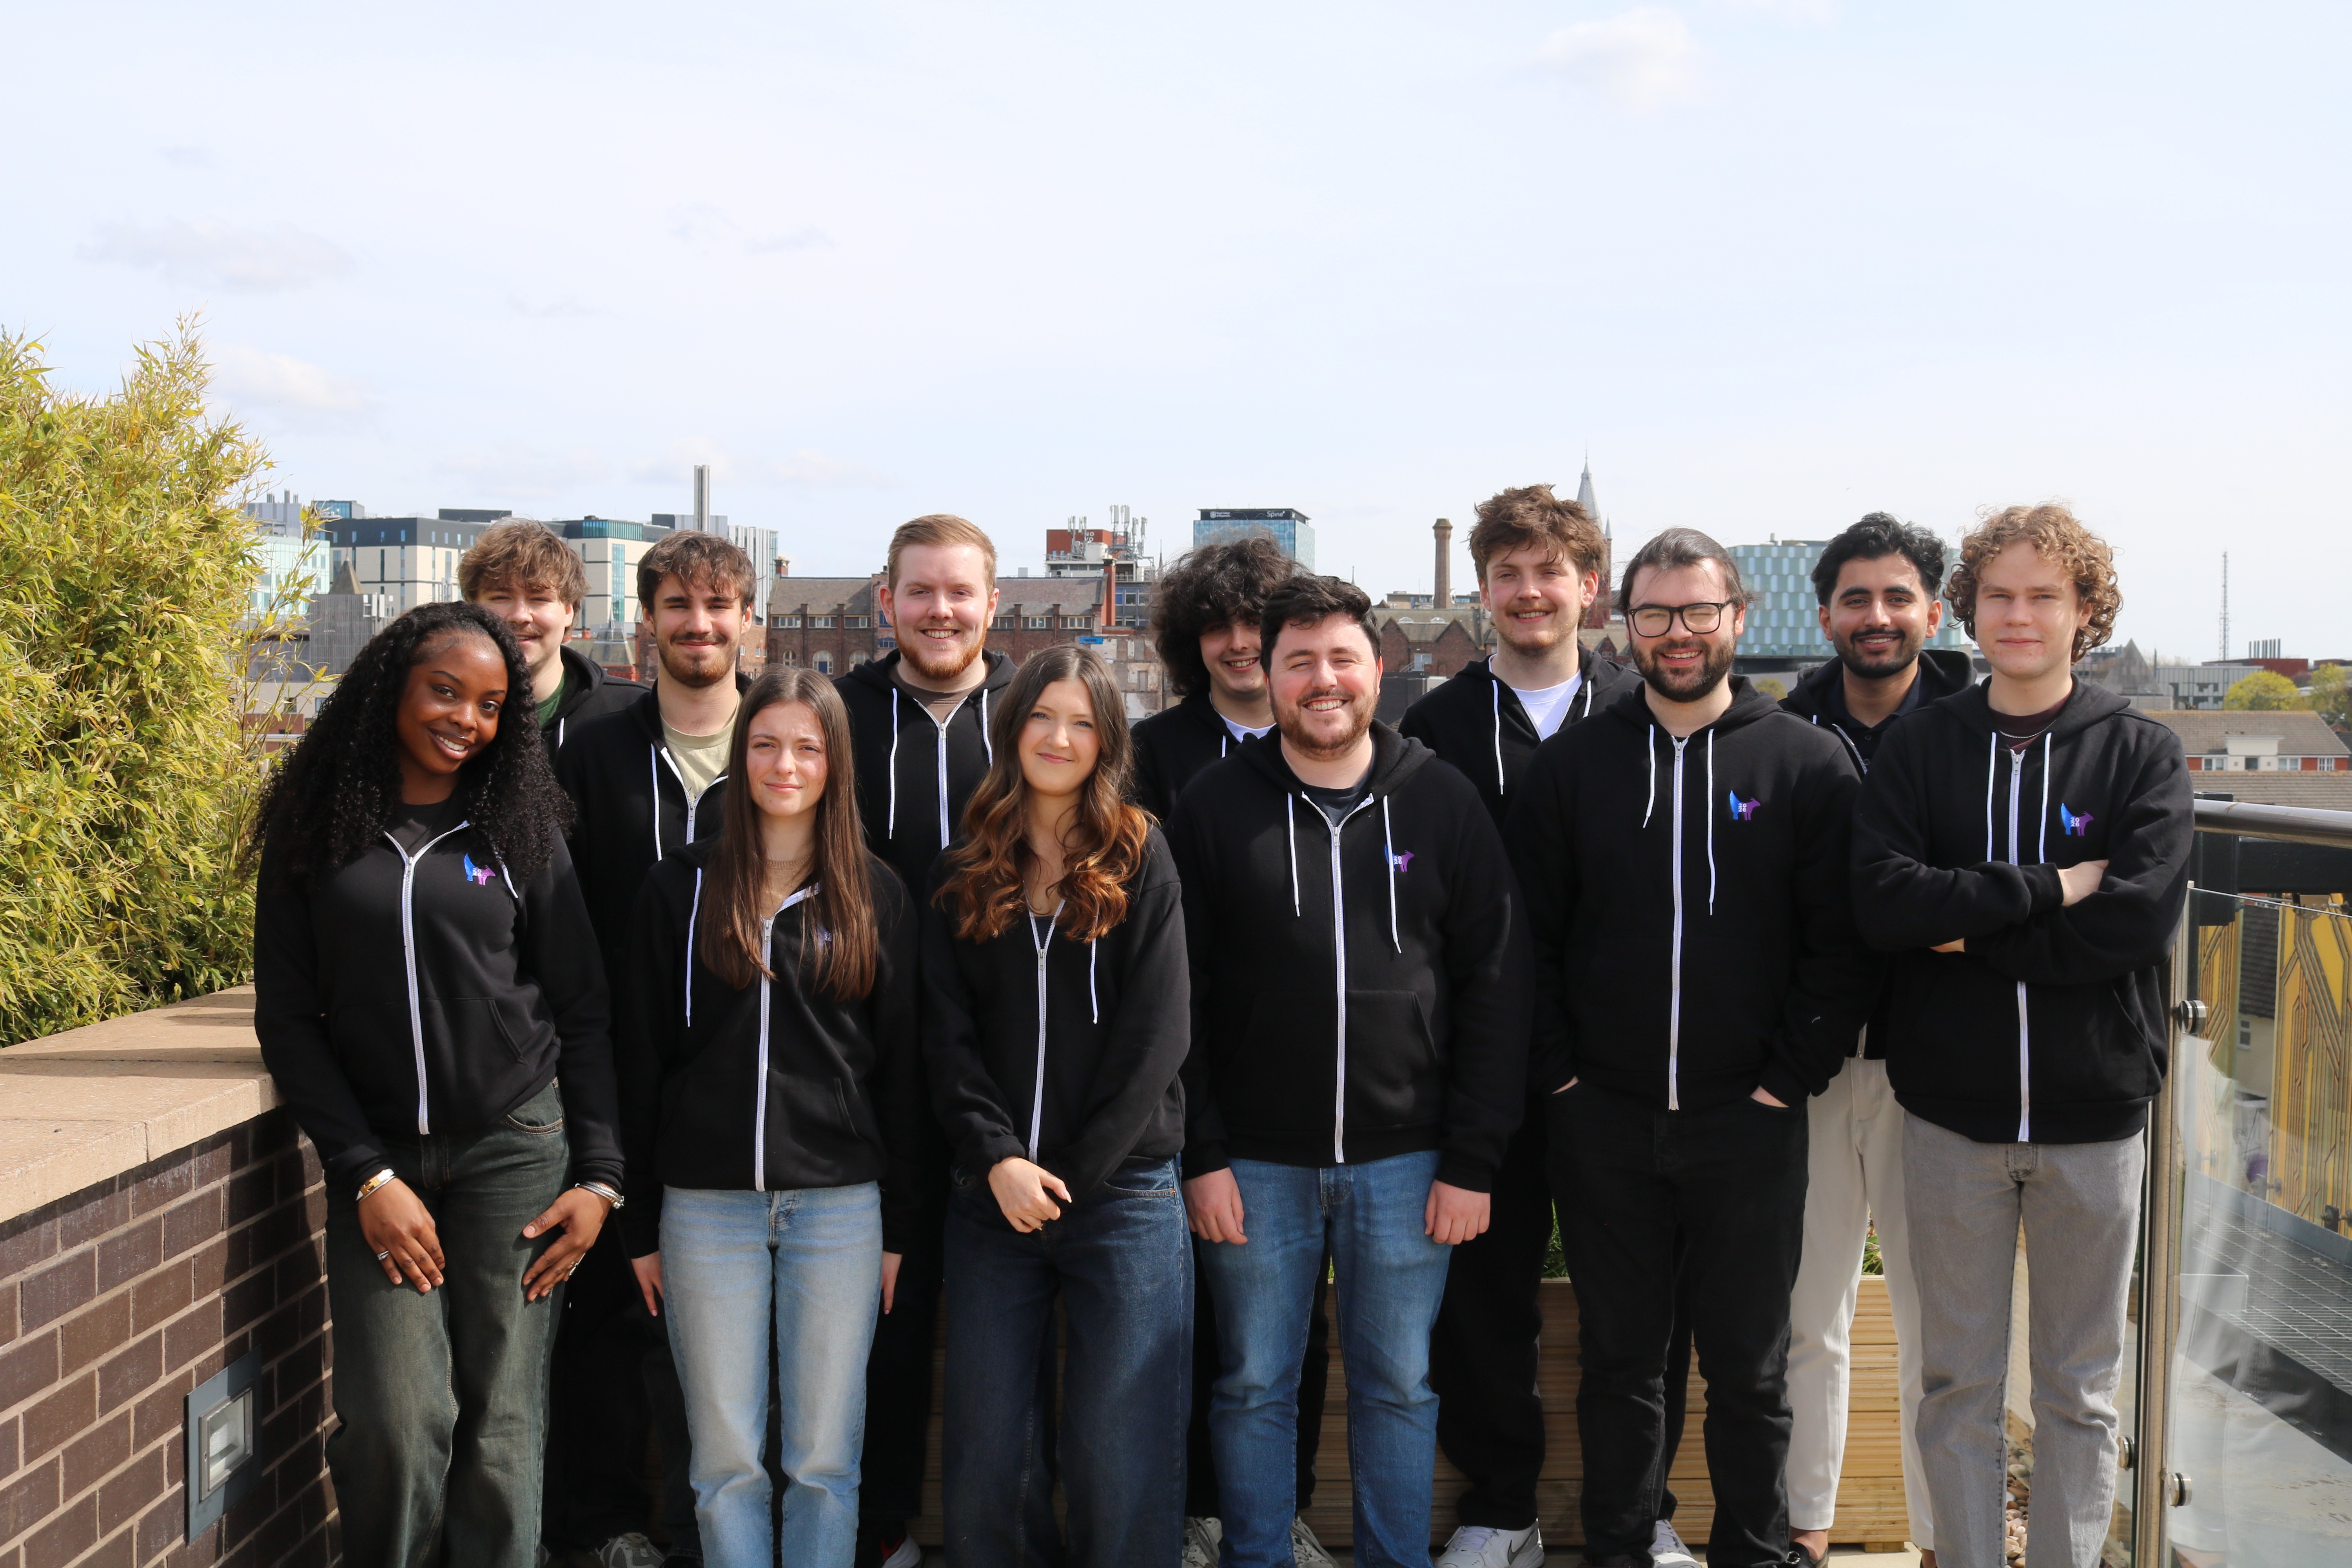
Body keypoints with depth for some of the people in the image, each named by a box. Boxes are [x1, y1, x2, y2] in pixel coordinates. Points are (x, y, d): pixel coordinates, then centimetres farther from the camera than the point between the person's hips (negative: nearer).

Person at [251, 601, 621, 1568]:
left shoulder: (520, 830, 5)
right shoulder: (315, 832, 4)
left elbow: (582, 1013, 6)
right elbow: (288, 1018, 3)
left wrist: (598, 1175, -1)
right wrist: (366, 1175, -6)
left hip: (515, 1150, 0)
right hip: (379, 1160, 0)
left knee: (501, 1427, 0)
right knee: (396, 1423, -9)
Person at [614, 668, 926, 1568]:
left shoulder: (876, 897, 6)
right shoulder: (680, 890, 4)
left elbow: (900, 1068, 6)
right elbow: (639, 1063, 4)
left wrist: (899, 1224, 3)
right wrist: (640, 1224, 1)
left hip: (839, 1205, 0)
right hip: (706, 1204, 0)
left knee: (825, 1458, 6)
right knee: (726, 1458, 5)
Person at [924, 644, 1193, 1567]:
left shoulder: (1140, 860, 2)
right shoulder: (964, 873, 10)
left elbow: (1156, 1033, -4)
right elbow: (946, 1033, 4)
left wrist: (1072, 1174, -9)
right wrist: (996, 1158, -10)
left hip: (1124, 1192, -2)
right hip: (992, 1194, 3)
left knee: (1119, 1456, 0)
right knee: (983, 1452, 6)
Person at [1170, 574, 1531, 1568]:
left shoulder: (1443, 803, 2)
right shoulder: (1216, 806, 0)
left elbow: (1495, 988, 2)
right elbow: (1176, 995, 0)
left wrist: (1473, 1161, -3)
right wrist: (1200, 1153, -6)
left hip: (1404, 1160, 1)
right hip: (1254, 1162, 0)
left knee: (1399, 1385, 11)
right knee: (1254, 1389, 9)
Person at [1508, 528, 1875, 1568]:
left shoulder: (1807, 763, 0)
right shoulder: (1570, 765, 4)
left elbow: (1838, 945, -2)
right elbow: (1529, 937, 5)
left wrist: (1787, 1081, -7)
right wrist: (1561, 1075, -2)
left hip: (1748, 1122, -1)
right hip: (1601, 1123, 1)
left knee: (1751, 1366, 10)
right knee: (1618, 1358, 12)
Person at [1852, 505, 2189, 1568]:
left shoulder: (2142, 754, 0)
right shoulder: (1918, 748, 2)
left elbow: (2139, 917, -14)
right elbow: (1881, 898, -12)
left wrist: (1971, 932, -13)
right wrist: (2048, 890, -17)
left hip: (2094, 1116, 0)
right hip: (1951, 1112, 1)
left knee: (2080, 1387, 11)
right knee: (1957, 1378, 10)